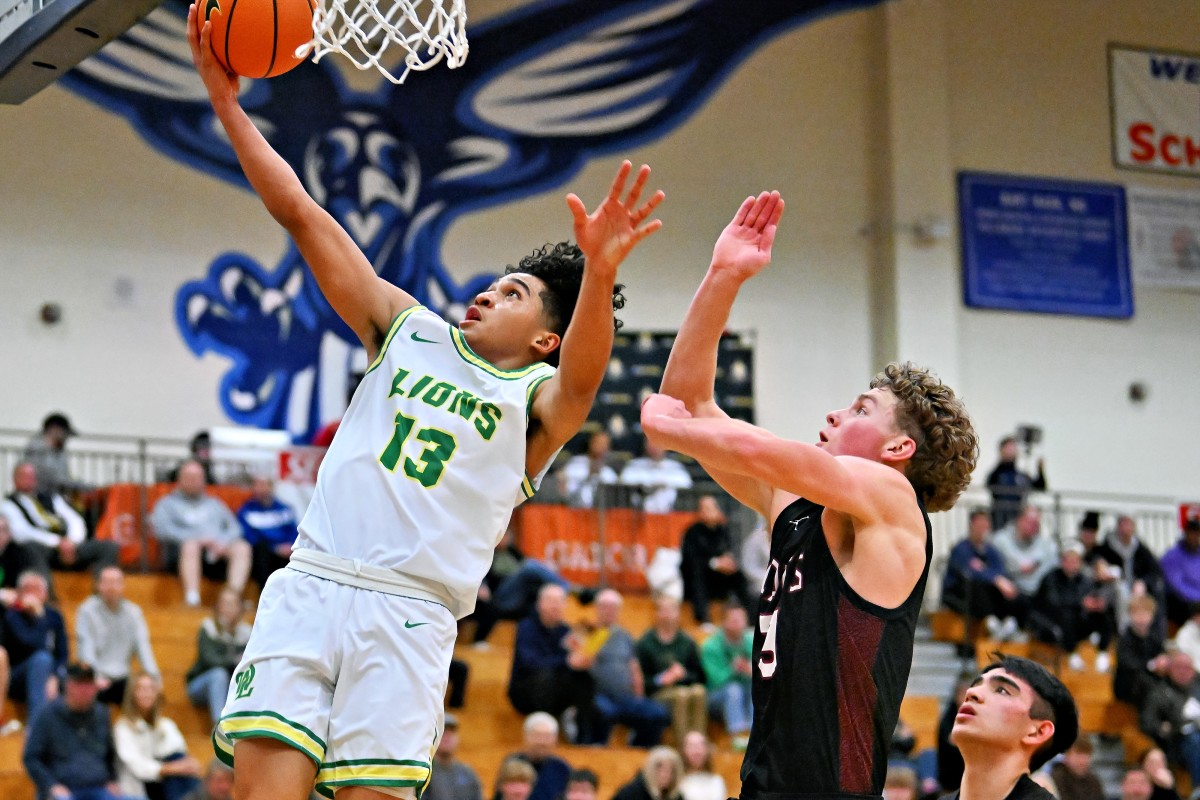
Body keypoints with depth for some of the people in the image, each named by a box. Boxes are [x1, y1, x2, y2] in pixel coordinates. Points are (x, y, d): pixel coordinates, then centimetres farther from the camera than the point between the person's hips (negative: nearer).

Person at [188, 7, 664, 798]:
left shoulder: (540, 402, 9)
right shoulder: (409, 330, 21)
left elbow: (583, 373, -17)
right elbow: (302, 216, 16)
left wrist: (599, 270, -36)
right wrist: (228, 104, 10)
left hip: (409, 613, -2)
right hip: (310, 584, 3)